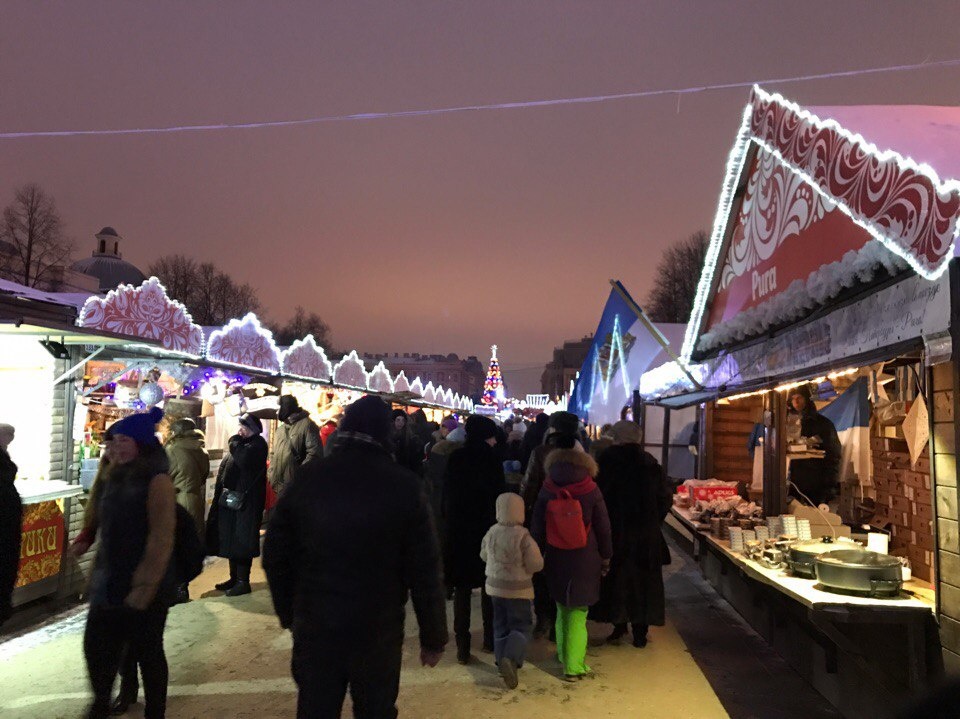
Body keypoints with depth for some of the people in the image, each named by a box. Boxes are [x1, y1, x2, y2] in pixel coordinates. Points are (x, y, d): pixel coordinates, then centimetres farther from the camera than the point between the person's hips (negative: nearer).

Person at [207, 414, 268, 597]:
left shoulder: (257, 444, -11)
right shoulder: (242, 444, 17)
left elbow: (244, 459, -31)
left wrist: (235, 442, -15)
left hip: (245, 501, -10)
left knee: (241, 541, -4)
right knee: (231, 539, 15)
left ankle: (243, 582, 4)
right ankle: (234, 578, 26)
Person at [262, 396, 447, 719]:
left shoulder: (307, 477, -6)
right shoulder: (404, 486, -13)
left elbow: (275, 556, 0)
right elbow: (424, 571, -12)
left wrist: (289, 613, 13)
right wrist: (433, 637, -1)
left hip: (314, 628, 2)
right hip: (378, 632, -2)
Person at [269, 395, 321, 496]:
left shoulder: (306, 425, -9)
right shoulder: (280, 428, 18)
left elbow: (314, 453, -17)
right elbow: (273, 453, 24)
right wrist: (272, 475, 10)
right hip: (280, 486, 8)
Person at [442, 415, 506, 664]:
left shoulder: (455, 459, 1)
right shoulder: (490, 458, -8)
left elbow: (446, 494, 5)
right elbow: (498, 494, -9)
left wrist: (449, 521, 13)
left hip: (457, 529, 2)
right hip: (486, 528, -2)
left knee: (462, 587, 7)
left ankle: (462, 644, 6)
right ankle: (490, 638, 21)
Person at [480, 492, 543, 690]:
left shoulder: (491, 533, -6)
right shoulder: (523, 537, -21)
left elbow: (484, 555, 11)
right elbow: (536, 565, -17)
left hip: (495, 586, 5)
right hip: (518, 590, -5)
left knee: (500, 626, 18)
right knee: (521, 626, 5)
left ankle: (502, 660, 18)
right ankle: (511, 658, -15)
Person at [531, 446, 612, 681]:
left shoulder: (547, 492, -4)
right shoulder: (591, 490, -8)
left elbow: (537, 528, 2)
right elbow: (603, 527, -1)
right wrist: (606, 556, 10)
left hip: (556, 560, 2)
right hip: (585, 560, -2)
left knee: (562, 608, 19)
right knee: (578, 612, 4)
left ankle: (564, 655, 29)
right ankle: (573, 666, 1)